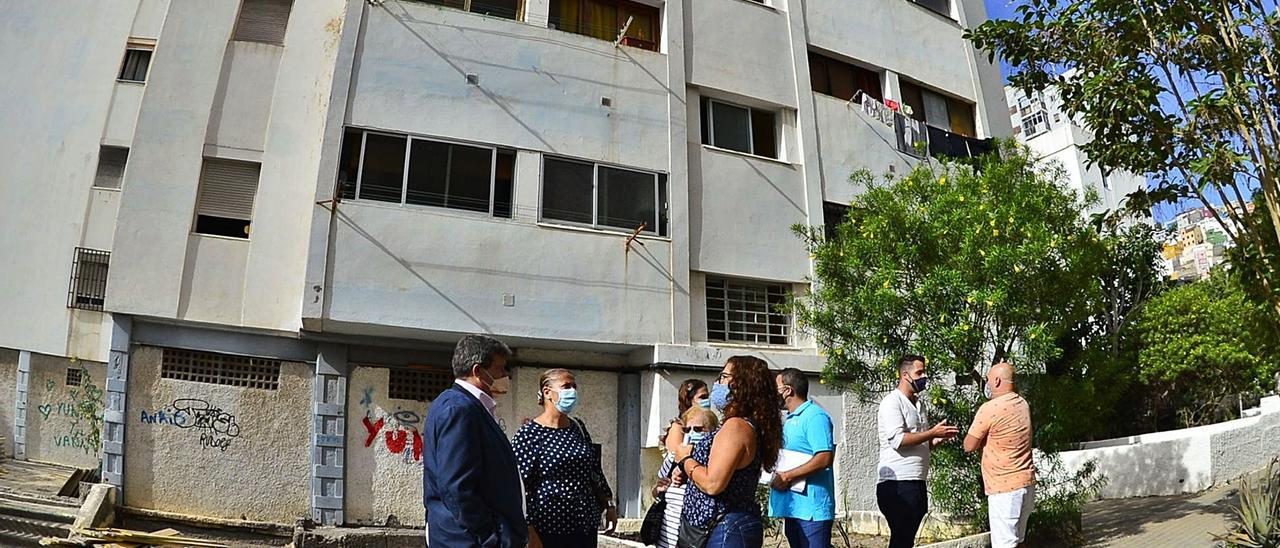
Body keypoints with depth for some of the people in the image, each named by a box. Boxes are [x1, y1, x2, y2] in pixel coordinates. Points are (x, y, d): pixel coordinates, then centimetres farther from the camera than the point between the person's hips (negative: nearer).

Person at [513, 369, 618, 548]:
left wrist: (609, 505, 13)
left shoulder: (578, 427, 9)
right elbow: (519, 488, -13)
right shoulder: (528, 434, -10)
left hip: (586, 526, 6)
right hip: (548, 531, -6)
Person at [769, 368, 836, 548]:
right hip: (792, 506, 10)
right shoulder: (789, 420, 18)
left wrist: (787, 477, -20)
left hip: (812, 509, -10)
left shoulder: (815, 416, -12)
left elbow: (824, 458, -22)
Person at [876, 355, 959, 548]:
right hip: (897, 484, -9)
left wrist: (940, 438, 6)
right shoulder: (892, 402, -8)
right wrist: (932, 433, -15)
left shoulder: (916, 403, 20)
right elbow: (897, 439, -21)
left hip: (916, 484, 9)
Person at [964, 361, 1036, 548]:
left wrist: (980, 433, 7)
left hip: (1005, 487, -8)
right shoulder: (1023, 404, 7)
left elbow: (969, 446, -8)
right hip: (1026, 482, 9)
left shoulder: (989, 409, -17)